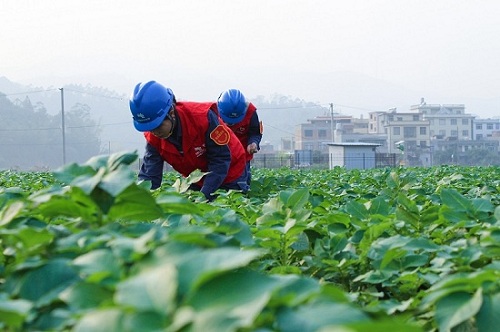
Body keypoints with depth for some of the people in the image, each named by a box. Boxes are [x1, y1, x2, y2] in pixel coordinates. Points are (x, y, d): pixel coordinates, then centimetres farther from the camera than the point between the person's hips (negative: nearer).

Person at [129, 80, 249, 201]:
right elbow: (148, 176, -20)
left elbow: (220, 160, -30)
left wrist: (203, 197, -37)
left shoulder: (203, 116, -35)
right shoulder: (153, 137, -20)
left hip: (229, 176, -4)